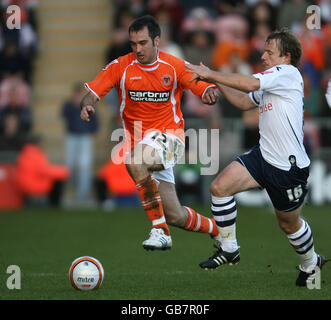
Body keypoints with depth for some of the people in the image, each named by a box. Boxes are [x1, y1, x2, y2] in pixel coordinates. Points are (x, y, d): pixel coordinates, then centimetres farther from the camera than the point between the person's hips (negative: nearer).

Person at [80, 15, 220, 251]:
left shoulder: (175, 67, -4)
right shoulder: (121, 67, -1)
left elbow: (208, 90, -4)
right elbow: (93, 93, -4)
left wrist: (210, 94, -28)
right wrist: (87, 105, -27)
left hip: (168, 137, -3)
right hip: (139, 142, 3)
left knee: (136, 161, -37)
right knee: (175, 217, 3)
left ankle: (160, 231, -28)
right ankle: (217, 229, 33)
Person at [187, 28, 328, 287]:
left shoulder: (288, 73, -15)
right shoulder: (270, 82, 13)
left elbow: (249, 84, -26)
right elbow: (245, 101, 26)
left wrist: (210, 74, -18)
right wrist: (216, 82, 13)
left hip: (289, 167, -8)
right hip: (263, 156, 8)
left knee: (289, 224, 11)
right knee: (220, 187, -10)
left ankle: (311, 263, 39)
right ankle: (229, 249, 3)